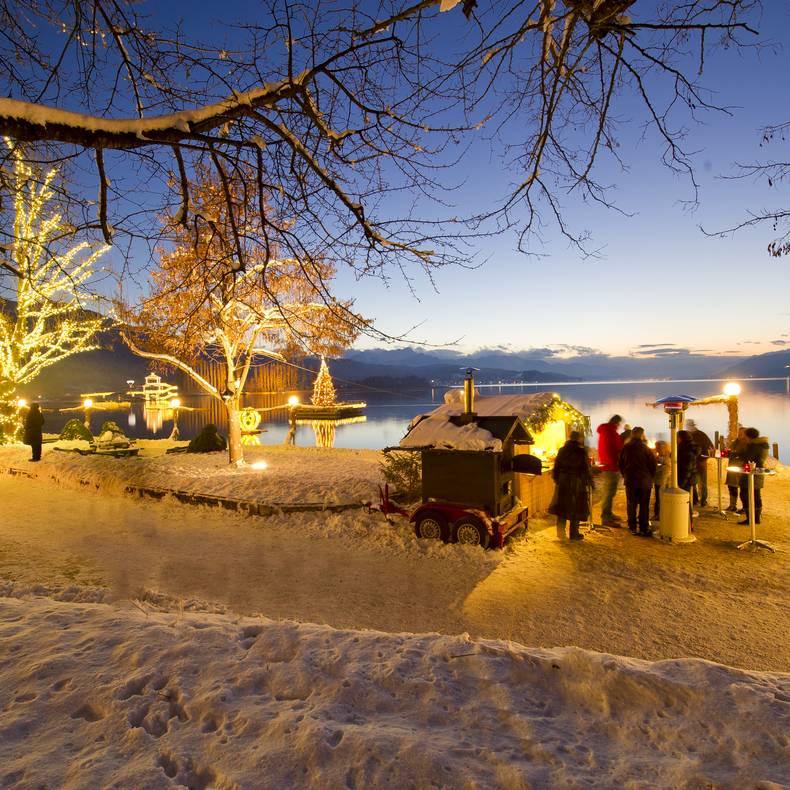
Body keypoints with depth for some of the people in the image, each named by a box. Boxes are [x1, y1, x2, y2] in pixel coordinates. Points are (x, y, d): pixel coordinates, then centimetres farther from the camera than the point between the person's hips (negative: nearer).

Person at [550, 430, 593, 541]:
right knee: (575, 509, 7)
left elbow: (556, 467, 7)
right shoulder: (581, 452, -10)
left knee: (561, 507, 12)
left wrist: (556, 479, 17)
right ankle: (574, 534, 13)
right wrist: (589, 481, 3)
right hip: (577, 483, -4)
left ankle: (560, 533, 14)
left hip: (563, 483, 4)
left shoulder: (562, 451, 2)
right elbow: (586, 469, -9)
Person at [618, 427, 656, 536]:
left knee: (631, 504, 9)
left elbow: (620, 463, 7)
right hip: (644, 481, -3)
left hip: (630, 480, 3)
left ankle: (632, 527, 13)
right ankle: (644, 528, 8)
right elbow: (653, 464, -6)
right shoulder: (646, 448, -11)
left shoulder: (625, 448, 0)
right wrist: (650, 477, 9)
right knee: (644, 505, 5)